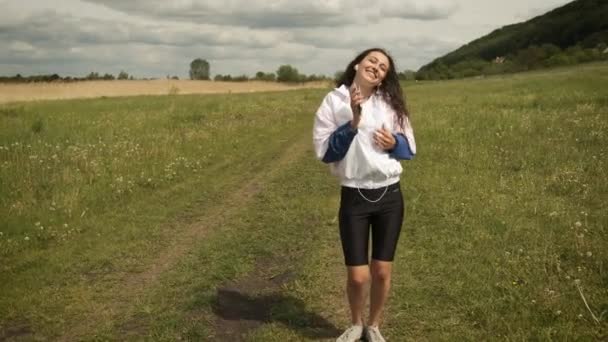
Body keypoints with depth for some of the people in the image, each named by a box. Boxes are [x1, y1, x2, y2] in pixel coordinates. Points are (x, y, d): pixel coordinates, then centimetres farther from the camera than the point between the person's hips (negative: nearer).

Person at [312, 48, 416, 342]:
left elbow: (410, 148, 9)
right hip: (354, 198, -2)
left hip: (389, 196, 2)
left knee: (382, 272, 9)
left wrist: (394, 143, -13)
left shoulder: (390, 103, 3)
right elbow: (324, 152, -11)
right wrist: (352, 124, -21)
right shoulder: (334, 101, -4)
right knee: (358, 276, 1)